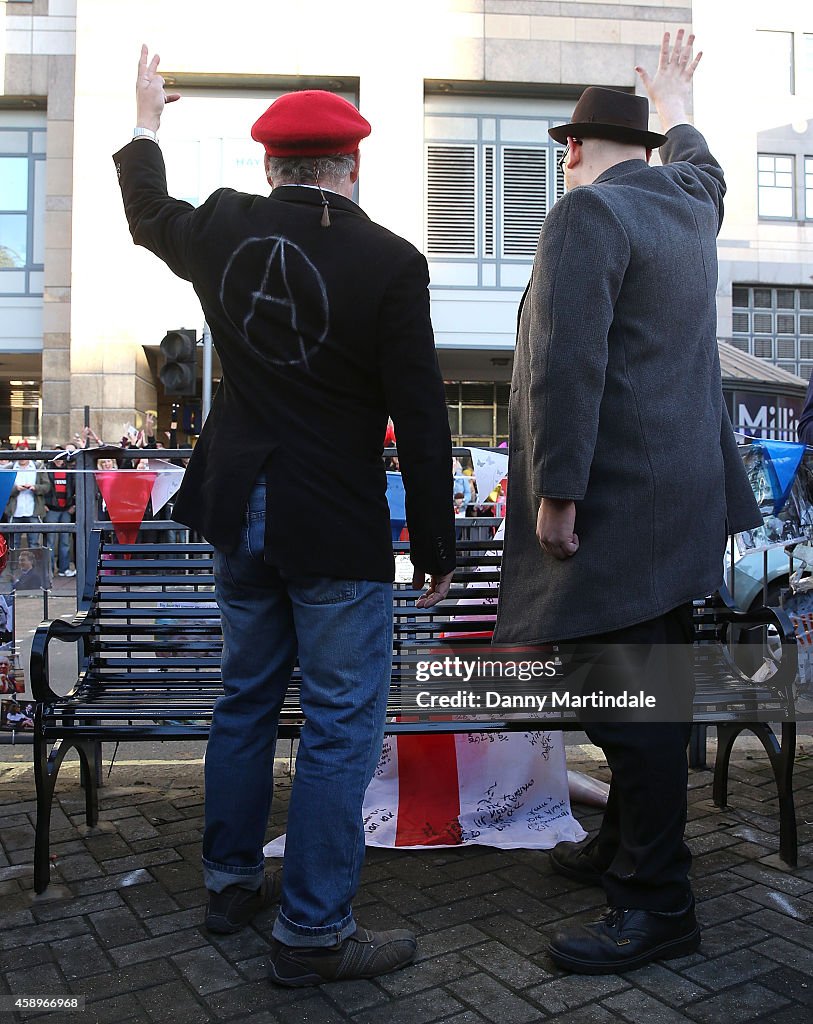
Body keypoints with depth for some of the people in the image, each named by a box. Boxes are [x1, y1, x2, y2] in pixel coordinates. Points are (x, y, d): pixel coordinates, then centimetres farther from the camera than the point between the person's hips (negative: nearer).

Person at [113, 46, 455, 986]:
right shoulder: (390, 263, -12)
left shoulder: (222, 230, 1)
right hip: (338, 523, -6)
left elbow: (147, 214, 25)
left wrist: (145, 121, 43)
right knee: (341, 726, 5)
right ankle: (312, 933, 17)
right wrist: (435, 548, -3)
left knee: (244, 700, 21)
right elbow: (421, 421, -11)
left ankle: (230, 881, 37)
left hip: (239, 512, 6)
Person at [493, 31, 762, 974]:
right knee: (646, 686, 17)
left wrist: (558, 494, -20)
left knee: (629, 700, -4)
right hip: (681, 490, 10)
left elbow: (569, 364, -21)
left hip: (618, 501, -10)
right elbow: (698, 161, 42)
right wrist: (675, 108, 60)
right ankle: (626, 849, 32)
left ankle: (658, 905, 6)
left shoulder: (588, 209, -10)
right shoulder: (686, 199, 16)